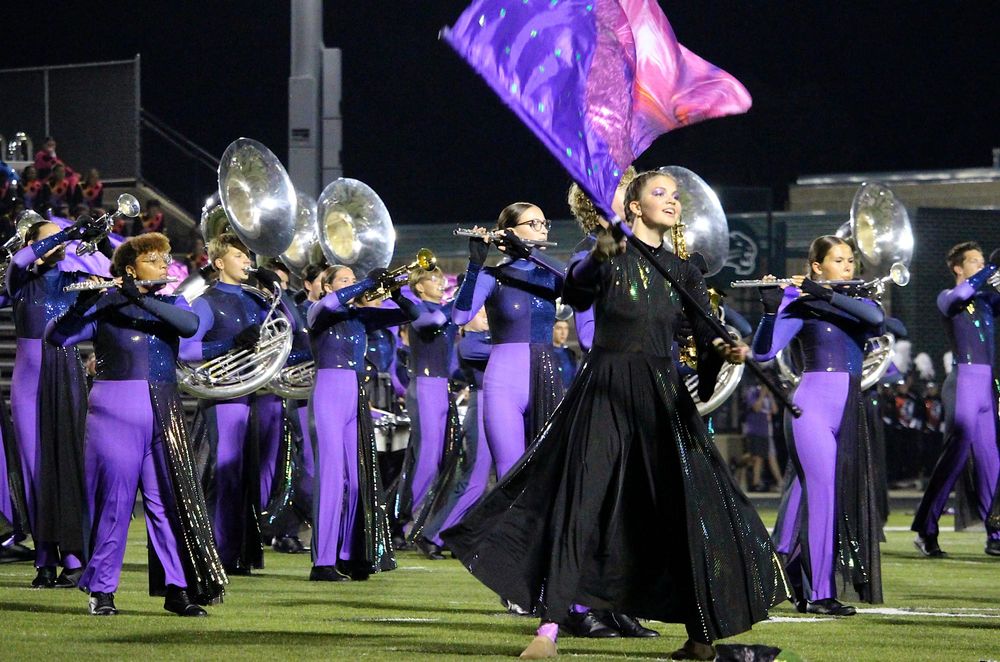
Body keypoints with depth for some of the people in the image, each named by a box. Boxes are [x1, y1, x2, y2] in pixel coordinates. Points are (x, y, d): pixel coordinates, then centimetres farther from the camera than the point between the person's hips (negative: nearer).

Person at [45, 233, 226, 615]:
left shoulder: (170, 304, 12)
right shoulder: (102, 307, 2)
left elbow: (190, 325, -11)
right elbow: (56, 336, -8)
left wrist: (142, 299, -20)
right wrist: (83, 303, -24)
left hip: (163, 411, 4)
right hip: (116, 410, -4)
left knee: (171, 498, 0)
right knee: (115, 499, -2)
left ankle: (177, 589, 2)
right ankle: (102, 590, 5)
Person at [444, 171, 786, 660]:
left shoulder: (682, 273, 10)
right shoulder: (609, 256, -2)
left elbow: (706, 335, 0)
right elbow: (574, 292, -20)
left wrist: (725, 350, -23)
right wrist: (597, 257, -40)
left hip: (662, 398, 4)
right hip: (605, 394, -4)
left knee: (688, 507, -2)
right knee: (577, 505, -9)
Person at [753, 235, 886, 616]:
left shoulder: (857, 303, 14)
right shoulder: (801, 305, -2)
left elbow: (876, 318, -11)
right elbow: (763, 351, -13)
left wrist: (826, 296, -18)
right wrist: (771, 309, -28)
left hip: (849, 410, 6)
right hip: (814, 404, -6)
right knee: (825, 493, -11)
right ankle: (818, 594, -10)